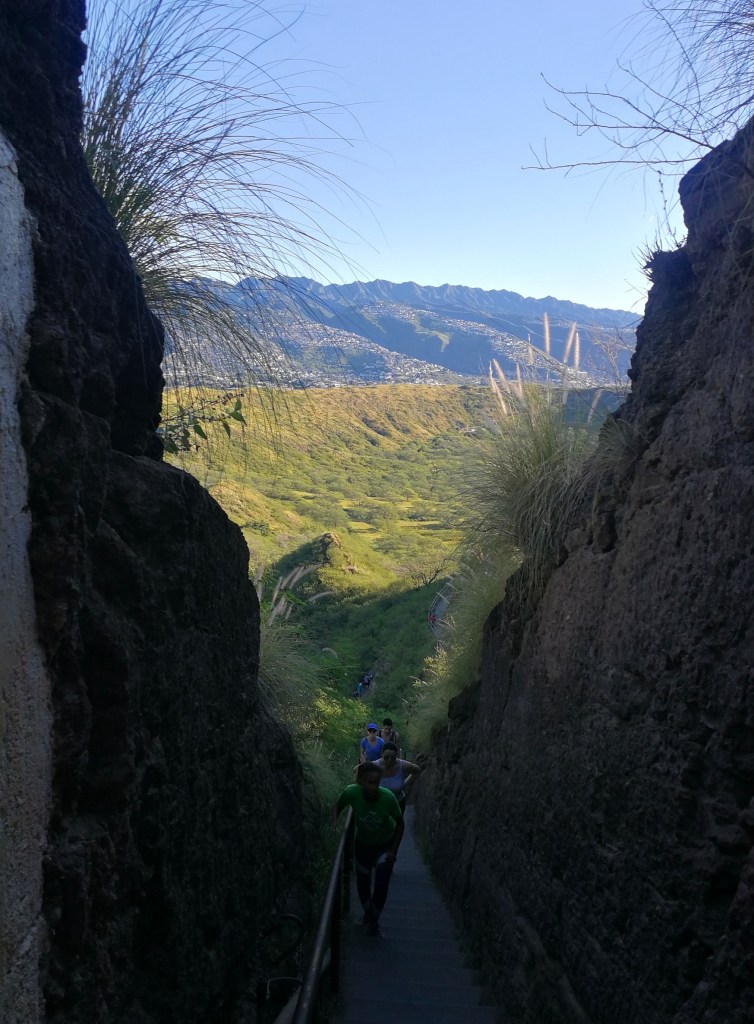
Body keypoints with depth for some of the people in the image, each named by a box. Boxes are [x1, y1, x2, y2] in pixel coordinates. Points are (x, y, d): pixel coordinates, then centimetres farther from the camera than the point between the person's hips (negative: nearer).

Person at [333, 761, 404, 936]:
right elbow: (338, 806, -9)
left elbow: (400, 823, -17)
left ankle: (373, 920, 23)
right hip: (362, 843, 2)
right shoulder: (351, 792, -33)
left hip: (385, 843, -2)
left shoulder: (388, 798, -35)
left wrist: (394, 850, -15)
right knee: (362, 882, 14)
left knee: (381, 884, -5)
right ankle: (368, 912, 44)